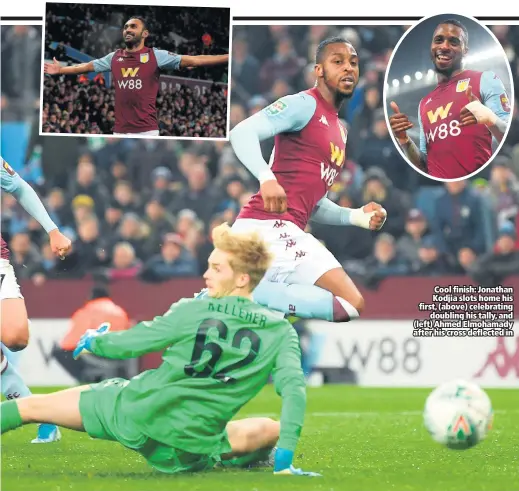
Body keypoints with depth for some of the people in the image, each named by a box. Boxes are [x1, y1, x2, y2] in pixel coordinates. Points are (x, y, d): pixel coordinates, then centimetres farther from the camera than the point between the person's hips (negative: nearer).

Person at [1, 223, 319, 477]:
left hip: (135, 415, -1)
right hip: (190, 451, 1)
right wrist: (284, 461, -11)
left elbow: (128, 344, 4)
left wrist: (92, 342, 25)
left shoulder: (191, 311, -3)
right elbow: (295, 389, -12)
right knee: (271, 430, 25)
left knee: (30, 406, 14)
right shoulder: (281, 332, -1)